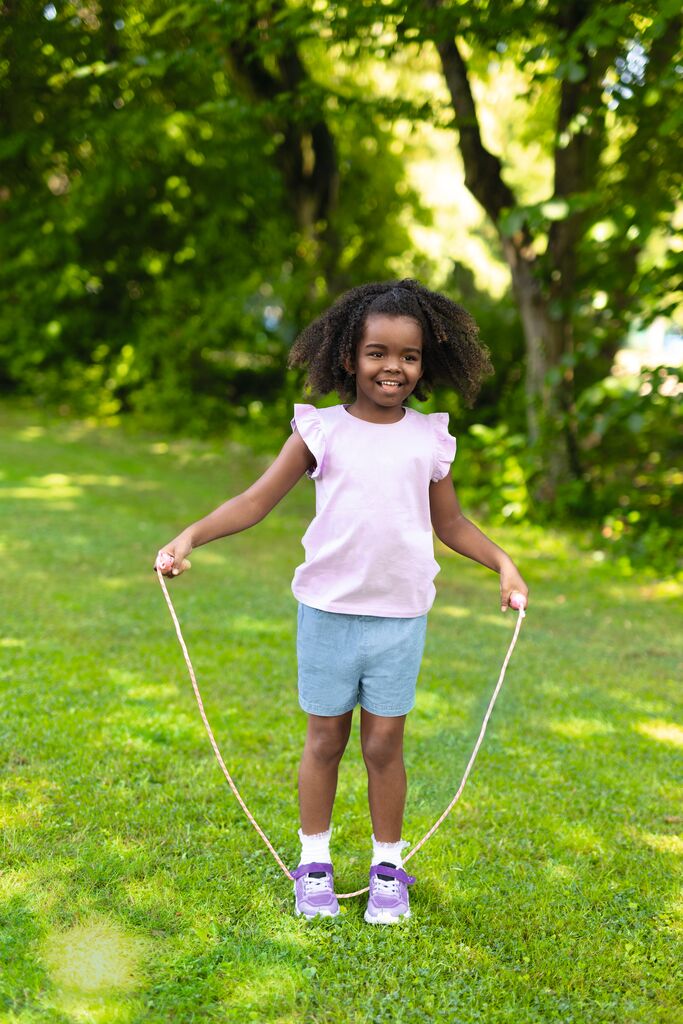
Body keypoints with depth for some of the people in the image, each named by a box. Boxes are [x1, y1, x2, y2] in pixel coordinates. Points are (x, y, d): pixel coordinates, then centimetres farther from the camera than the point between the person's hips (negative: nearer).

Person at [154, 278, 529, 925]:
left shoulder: (430, 439, 3)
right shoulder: (322, 430, -3)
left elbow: (449, 522, 16)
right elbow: (256, 500, -2)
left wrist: (503, 562, 6)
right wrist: (190, 537, -12)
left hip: (401, 615, 1)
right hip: (328, 610, -1)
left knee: (384, 743, 6)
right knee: (325, 738, 9)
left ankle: (388, 865, 22)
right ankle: (313, 860, 24)